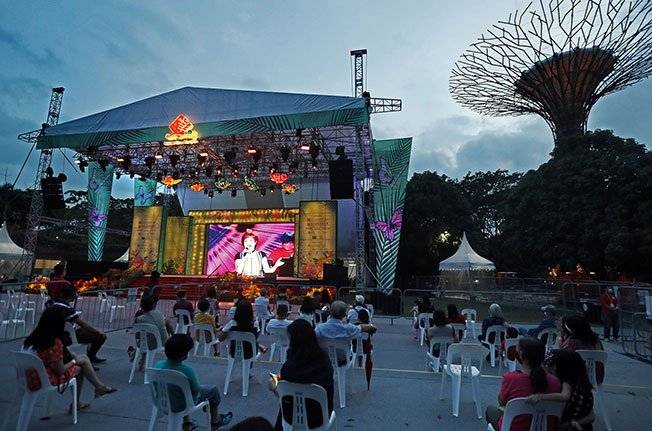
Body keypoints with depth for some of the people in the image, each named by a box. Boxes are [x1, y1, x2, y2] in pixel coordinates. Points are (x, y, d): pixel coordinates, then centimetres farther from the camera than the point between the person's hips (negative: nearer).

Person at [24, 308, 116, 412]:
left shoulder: (33, 337, -5)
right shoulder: (55, 343, -29)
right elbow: (60, 370, -20)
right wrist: (74, 361, -1)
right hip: (47, 380, -7)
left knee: (83, 359, 14)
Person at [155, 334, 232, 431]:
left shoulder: (158, 365, -19)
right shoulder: (187, 371, -34)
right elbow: (196, 390, -18)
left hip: (162, 403, 5)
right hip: (182, 405, -5)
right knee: (213, 389, 17)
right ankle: (215, 421, 38)